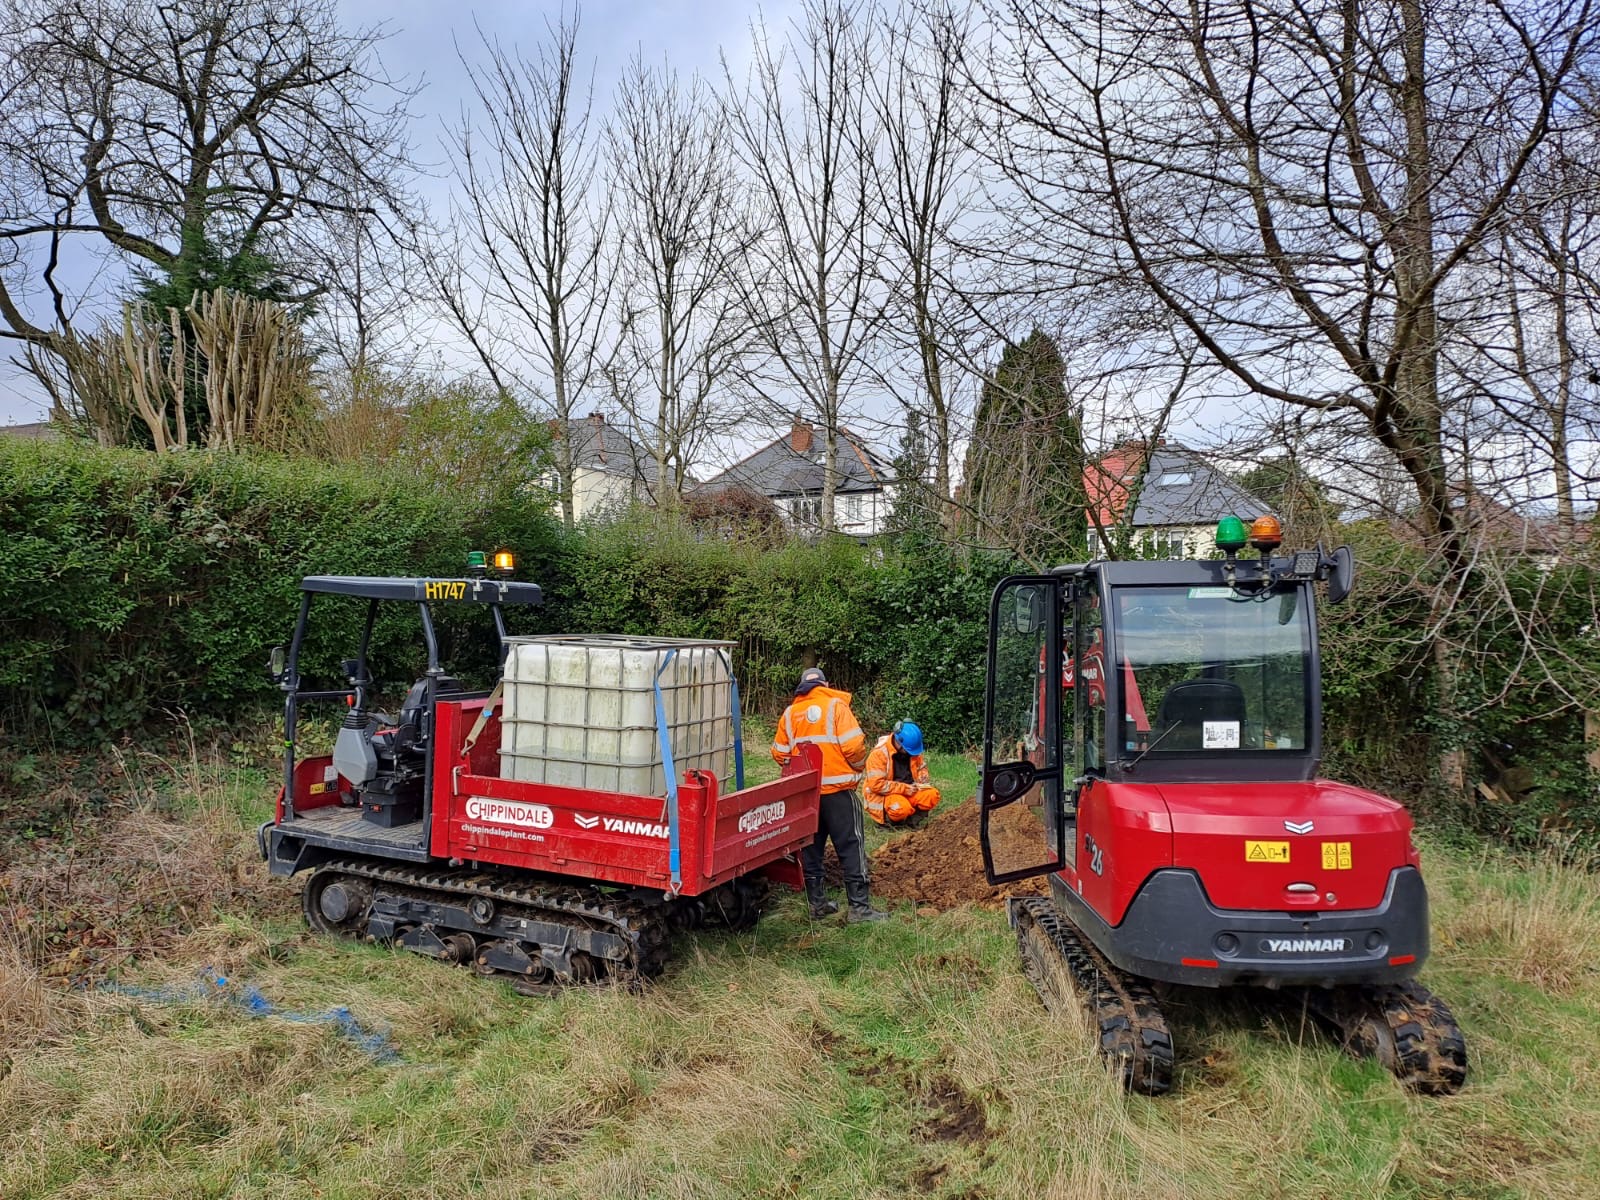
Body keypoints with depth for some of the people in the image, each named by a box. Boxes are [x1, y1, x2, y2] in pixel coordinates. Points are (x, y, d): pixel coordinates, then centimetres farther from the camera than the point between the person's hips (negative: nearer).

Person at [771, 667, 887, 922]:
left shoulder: (790, 713, 7)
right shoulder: (836, 705, -5)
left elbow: (780, 754, 8)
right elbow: (854, 745, -13)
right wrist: (857, 766, 6)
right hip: (837, 789, -4)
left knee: (810, 848, 14)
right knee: (851, 848, 2)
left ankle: (818, 904, 20)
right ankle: (859, 907, 2)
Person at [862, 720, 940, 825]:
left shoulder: (912, 749, 1)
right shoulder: (879, 753, -20)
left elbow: (922, 768, 17)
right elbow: (876, 784, -25)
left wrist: (921, 782, -7)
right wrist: (905, 789, -23)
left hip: (909, 790, 6)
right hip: (884, 796, -6)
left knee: (932, 795, -17)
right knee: (901, 809, -36)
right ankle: (887, 818, -5)